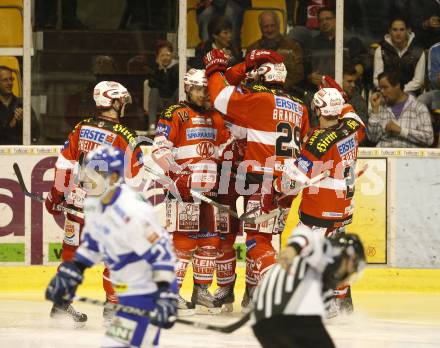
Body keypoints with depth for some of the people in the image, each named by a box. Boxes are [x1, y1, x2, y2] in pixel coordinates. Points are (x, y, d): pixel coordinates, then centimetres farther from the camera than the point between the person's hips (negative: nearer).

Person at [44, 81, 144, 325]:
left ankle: (61, 304, 16)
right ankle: (113, 306, 8)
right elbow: (136, 177, -7)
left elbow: (63, 165, 2)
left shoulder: (81, 129, 0)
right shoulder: (124, 137, -12)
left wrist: (56, 195, 12)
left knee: (71, 251, 13)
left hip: (76, 201, 5)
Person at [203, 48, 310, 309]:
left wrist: (216, 70, 7)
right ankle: (253, 294, 24)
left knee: (257, 239, -8)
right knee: (258, 235, 18)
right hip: (287, 183, 8)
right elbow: (303, 146, 19)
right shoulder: (298, 108, 14)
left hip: (262, 180, -8)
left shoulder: (260, 100, -10)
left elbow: (221, 98, -9)